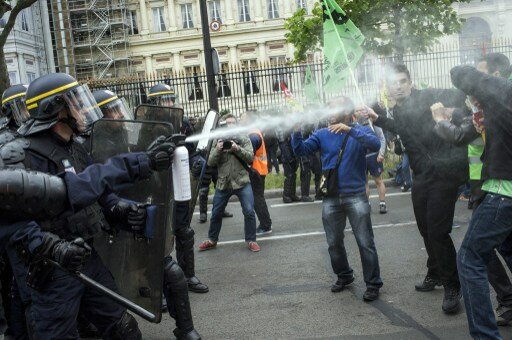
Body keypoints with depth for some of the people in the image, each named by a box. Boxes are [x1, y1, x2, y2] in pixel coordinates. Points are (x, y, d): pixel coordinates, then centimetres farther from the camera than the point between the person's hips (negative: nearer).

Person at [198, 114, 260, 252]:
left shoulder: (243, 139, 1)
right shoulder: (217, 141, 4)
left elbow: (250, 158, -9)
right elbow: (210, 162, -1)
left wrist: (237, 148, -22)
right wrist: (218, 149, -18)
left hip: (242, 182, -2)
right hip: (223, 183, 2)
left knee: (249, 212, -6)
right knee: (216, 214, 12)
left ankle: (251, 240, 11)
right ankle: (212, 240, 31)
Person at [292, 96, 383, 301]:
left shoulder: (360, 131, -3)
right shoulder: (322, 134, 4)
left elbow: (375, 145, -23)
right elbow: (301, 150, -4)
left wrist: (349, 129, -30)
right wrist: (297, 131, -20)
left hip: (356, 196, -3)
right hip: (331, 198, 3)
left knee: (365, 243, -1)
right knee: (334, 243, 14)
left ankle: (373, 284, 12)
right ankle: (344, 276, 34)